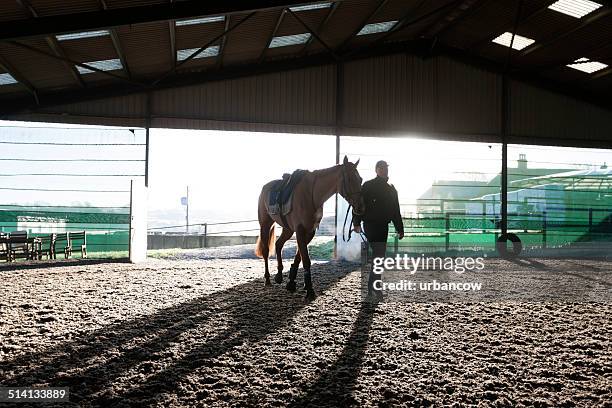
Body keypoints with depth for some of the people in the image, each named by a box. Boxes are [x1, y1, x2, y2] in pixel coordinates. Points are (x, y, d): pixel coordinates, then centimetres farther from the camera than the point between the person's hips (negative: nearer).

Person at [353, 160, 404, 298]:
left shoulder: (391, 190, 17)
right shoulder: (368, 186, -1)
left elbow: (396, 211, 21)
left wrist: (400, 229, 16)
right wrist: (356, 223, -18)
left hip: (383, 226, 7)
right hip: (371, 224, -7)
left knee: (379, 256, 10)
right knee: (378, 256, -13)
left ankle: (373, 287, 21)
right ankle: (373, 287, -10)